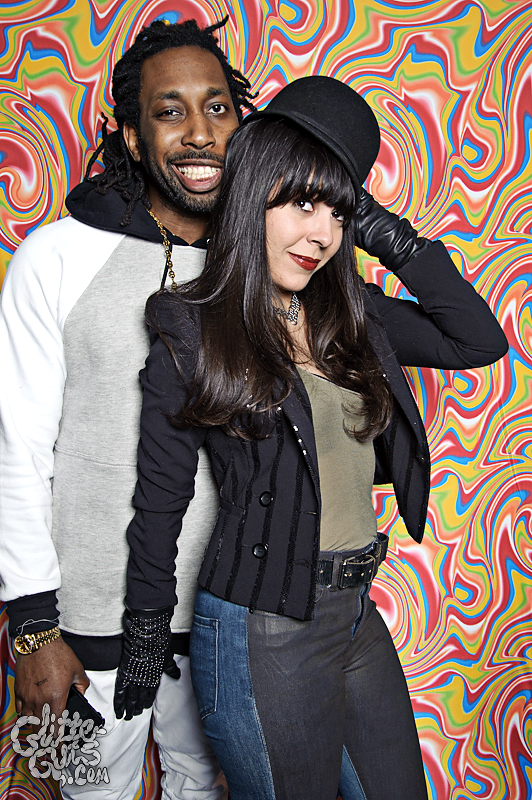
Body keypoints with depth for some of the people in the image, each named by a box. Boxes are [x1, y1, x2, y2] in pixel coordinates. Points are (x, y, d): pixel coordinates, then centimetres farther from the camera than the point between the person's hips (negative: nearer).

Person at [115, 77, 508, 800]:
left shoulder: (350, 314, 4)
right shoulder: (192, 332, -10)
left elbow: (478, 340, 4)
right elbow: (159, 501, -5)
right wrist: (144, 641, 2)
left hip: (359, 615, 6)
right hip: (261, 631, -6)